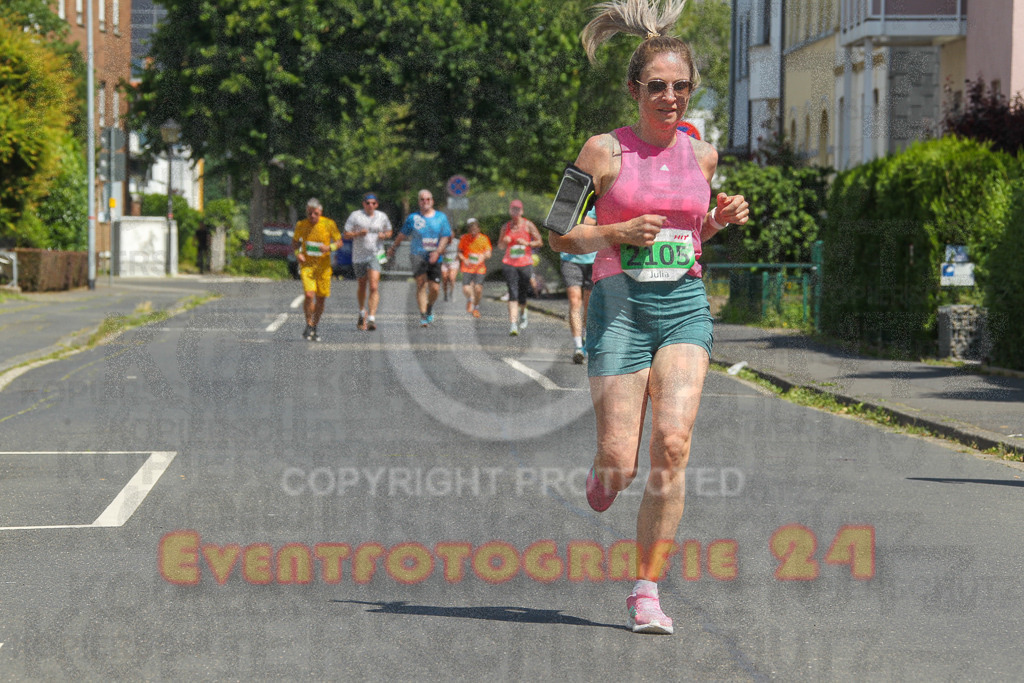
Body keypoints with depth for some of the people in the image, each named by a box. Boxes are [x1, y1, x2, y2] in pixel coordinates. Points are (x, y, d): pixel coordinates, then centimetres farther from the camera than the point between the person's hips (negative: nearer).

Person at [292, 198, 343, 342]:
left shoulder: (329, 224, -5)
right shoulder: (301, 225, -1)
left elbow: (339, 242, 3)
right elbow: (295, 241, 15)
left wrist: (330, 247, -18)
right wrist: (297, 253, -5)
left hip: (323, 267, 1)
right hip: (307, 265, -1)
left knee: (321, 299, 5)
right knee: (309, 295, -19)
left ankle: (315, 328, 25)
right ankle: (309, 326, -1)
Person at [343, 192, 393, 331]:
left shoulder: (382, 216, 7)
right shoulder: (355, 216, 0)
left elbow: (389, 232, 20)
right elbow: (346, 235, 0)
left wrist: (384, 235, -3)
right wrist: (358, 233, -18)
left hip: (375, 255, 0)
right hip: (359, 256, 1)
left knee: (374, 287, -15)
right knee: (361, 286, 14)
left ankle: (371, 318, -19)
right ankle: (362, 313, 39)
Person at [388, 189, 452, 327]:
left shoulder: (441, 217, 7)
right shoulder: (413, 218, 5)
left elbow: (445, 237, 2)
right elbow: (402, 234, 17)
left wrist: (438, 251, -13)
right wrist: (393, 247, 24)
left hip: (434, 258, 2)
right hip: (417, 255, -2)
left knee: (435, 288, -2)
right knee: (421, 283, -19)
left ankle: (430, 306, 31)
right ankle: (423, 315, -19)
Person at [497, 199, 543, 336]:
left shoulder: (528, 225, 3)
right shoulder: (506, 227, 10)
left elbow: (539, 241, 4)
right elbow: (500, 246, 19)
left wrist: (527, 243, -13)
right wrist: (505, 241, -4)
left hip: (525, 263, -1)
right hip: (509, 263, 1)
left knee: (522, 293, 6)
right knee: (513, 293, -13)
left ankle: (523, 314, 40)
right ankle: (513, 324, -20)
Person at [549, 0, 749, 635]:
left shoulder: (701, 155, 11)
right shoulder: (604, 150, -1)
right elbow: (560, 235, 2)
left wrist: (722, 219, 5)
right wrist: (619, 233, -14)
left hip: (686, 303, 2)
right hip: (621, 303, -2)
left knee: (673, 441, -19)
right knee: (620, 465, -7)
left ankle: (647, 591, -11)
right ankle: (598, 482, 34)